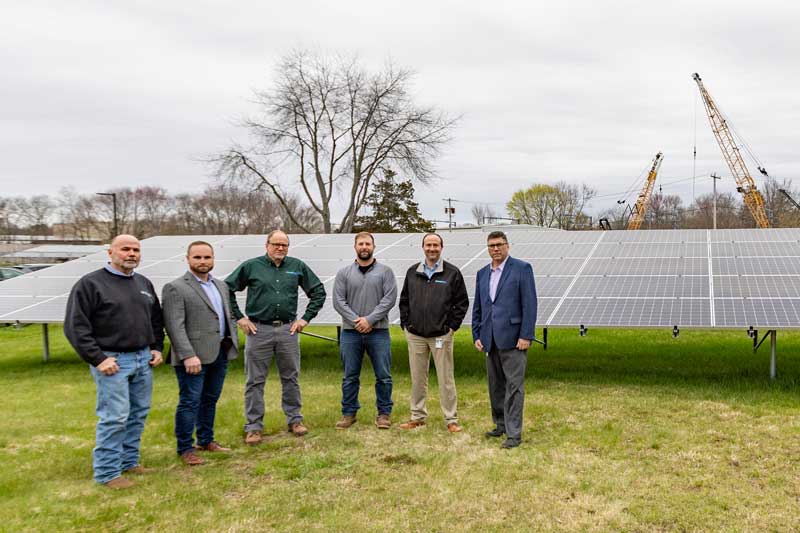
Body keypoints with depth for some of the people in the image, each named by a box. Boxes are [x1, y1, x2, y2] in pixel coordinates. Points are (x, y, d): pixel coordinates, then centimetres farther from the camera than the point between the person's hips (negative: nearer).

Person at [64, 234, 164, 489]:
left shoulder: (144, 283, 12)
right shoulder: (91, 283, -7)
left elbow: (156, 319, 23)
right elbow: (75, 326, -10)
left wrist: (157, 348, 12)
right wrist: (97, 359, -13)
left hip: (143, 359, 6)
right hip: (112, 361, -6)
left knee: (139, 414, 10)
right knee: (114, 417, -5)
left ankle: (129, 461, 24)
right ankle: (107, 472, 7)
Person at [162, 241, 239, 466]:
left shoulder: (221, 285, 15)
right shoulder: (175, 288, -8)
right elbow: (175, 326, -15)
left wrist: (233, 343, 13)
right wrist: (188, 355, -21)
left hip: (220, 353, 7)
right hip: (193, 356, -7)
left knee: (210, 399, 16)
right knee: (190, 402, 0)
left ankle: (206, 440, 29)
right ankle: (185, 449, 11)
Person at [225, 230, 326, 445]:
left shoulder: (298, 266, 4)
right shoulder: (251, 266, -1)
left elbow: (318, 292, 11)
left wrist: (306, 318, 4)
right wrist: (239, 318, -1)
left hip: (288, 330, 2)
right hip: (258, 330, -2)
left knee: (291, 378, 11)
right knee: (255, 381, 4)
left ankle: (295, 420, 24)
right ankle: (253, 426, 13)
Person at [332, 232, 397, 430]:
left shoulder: (385, 271, 5)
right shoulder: (344, 273, 8)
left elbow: (390, 298, -5)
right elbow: (338, 301, 1)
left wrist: (370, 319, -13)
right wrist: (356, 321, -11)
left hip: (378, 332, -1)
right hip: (350, 332, 1)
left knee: (383, 376, 2)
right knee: (350, 376, 8)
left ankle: (384, 413, 14)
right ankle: (349, 413, 18)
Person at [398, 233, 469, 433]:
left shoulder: (452, 273, -1)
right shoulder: (412, 272, 8)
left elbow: (462, 302, 2)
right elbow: (404, 300, 15)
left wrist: (452, 326, -3)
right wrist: (405, 323, 7)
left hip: (441, 335, -3)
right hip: (415, 335, 3)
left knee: (446, 379, 1)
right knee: (417, 378, 10)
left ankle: (451, 419, 9)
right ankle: (418, 417, 20)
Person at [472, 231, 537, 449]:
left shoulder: (522, 268, -3)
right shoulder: (482, 273, 14)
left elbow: (529, 304, -9)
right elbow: (477, 308, 17)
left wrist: (526, 336, -14)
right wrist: (477, 335, 9)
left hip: (512, 338, -6)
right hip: (490, 340, 6)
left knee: (514, 386, -4)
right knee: (495, 386, 14)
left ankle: (514, 433, 1)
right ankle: (501, 425, 27)